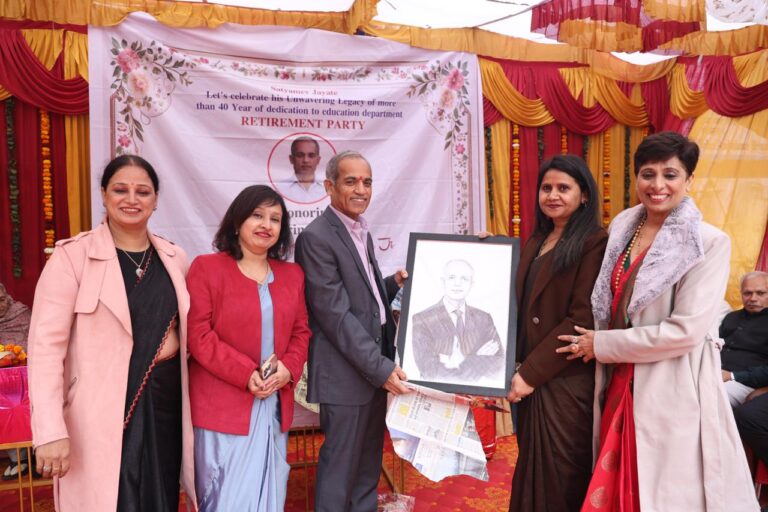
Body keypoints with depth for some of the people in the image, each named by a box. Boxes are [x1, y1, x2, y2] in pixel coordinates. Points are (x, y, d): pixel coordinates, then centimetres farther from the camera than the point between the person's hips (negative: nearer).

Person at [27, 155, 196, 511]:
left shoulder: (174, 258, 6)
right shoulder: (72, 256, -8)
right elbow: (46, 345, -13)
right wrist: (50, 431, -18)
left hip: (165, 407, 5)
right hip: (102, 416, -4)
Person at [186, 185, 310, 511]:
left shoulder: (292, 274, 10)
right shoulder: (207, 268, -5)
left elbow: (301, 331, 11)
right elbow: (198, 335, -11)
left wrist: (288, 368, -9)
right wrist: (246, 374, -18)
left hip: (275, 404, 5)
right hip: (223, 404, -4)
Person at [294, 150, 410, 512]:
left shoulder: (361, 231, 12)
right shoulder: (316, 237, -16)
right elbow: (335, 313, -20)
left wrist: (395, 283, 0)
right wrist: (381, 368, -20)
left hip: (375, 363, 9)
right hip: (346, 372, -9)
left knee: (369, 461, 20)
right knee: (341, 464, 5)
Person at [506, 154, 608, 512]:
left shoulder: (594, 243, -11)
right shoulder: (536, 241, 12)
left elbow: (582, 319, -17)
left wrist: (531, 373, -16)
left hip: (566, 381, -7)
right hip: (530, 377, 7)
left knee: (559, 477, 5)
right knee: (532, 470, 17)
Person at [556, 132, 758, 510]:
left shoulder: (709, 243, -12)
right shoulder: (622, 227, 6)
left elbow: (686, 331, -19)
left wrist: (602, 345, -13)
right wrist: (597, 343, 4)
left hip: (673, 390, -6)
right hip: (620, 385, 6)